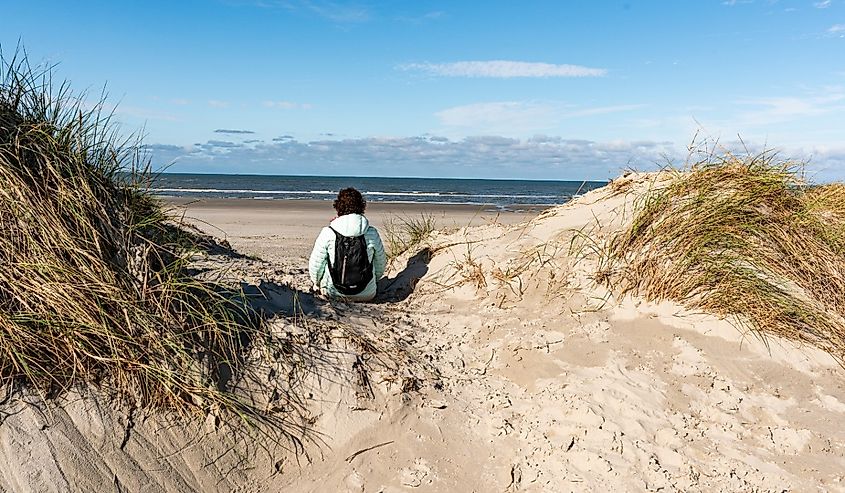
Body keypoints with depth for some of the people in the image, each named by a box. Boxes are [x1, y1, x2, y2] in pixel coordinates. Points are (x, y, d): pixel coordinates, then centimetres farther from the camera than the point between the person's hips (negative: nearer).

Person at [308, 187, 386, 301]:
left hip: (332, 293, 0)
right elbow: (381, 265, 6)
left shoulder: (327, 233, -12)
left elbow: (315, 265, -3)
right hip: (366, 295, 1)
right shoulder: (372, 233, -8)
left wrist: (317, 283, 19)